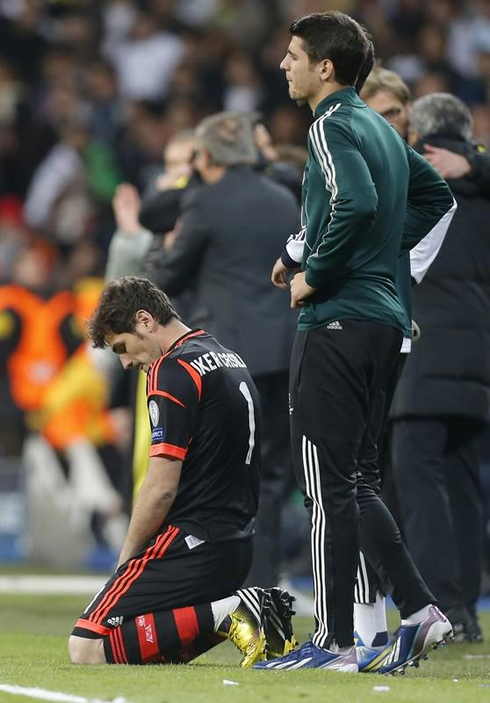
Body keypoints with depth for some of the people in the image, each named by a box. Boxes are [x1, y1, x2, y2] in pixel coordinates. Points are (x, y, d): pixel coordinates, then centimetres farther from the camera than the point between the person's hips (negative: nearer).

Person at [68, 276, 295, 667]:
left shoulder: (173, 369, -12)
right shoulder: (231, 360, 17)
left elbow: (161, 489, -17)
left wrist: (127, 558, -4)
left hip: (192, 540, -10)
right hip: (237, 543, 10)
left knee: (86, 648, -12)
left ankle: (227, 614, -15)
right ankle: (249, 610, 1)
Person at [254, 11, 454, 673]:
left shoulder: (333, 127, -12)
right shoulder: (381, 128, 17)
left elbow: (357, 203, -29)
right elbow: (435, 194, 28)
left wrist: (314, 275, -17)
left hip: (338, 320, -10)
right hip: (385, 315, 10)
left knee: (326, 481, -5)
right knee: (347, 477, 16)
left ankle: (335, 641, -3)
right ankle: (419, 610, 10)